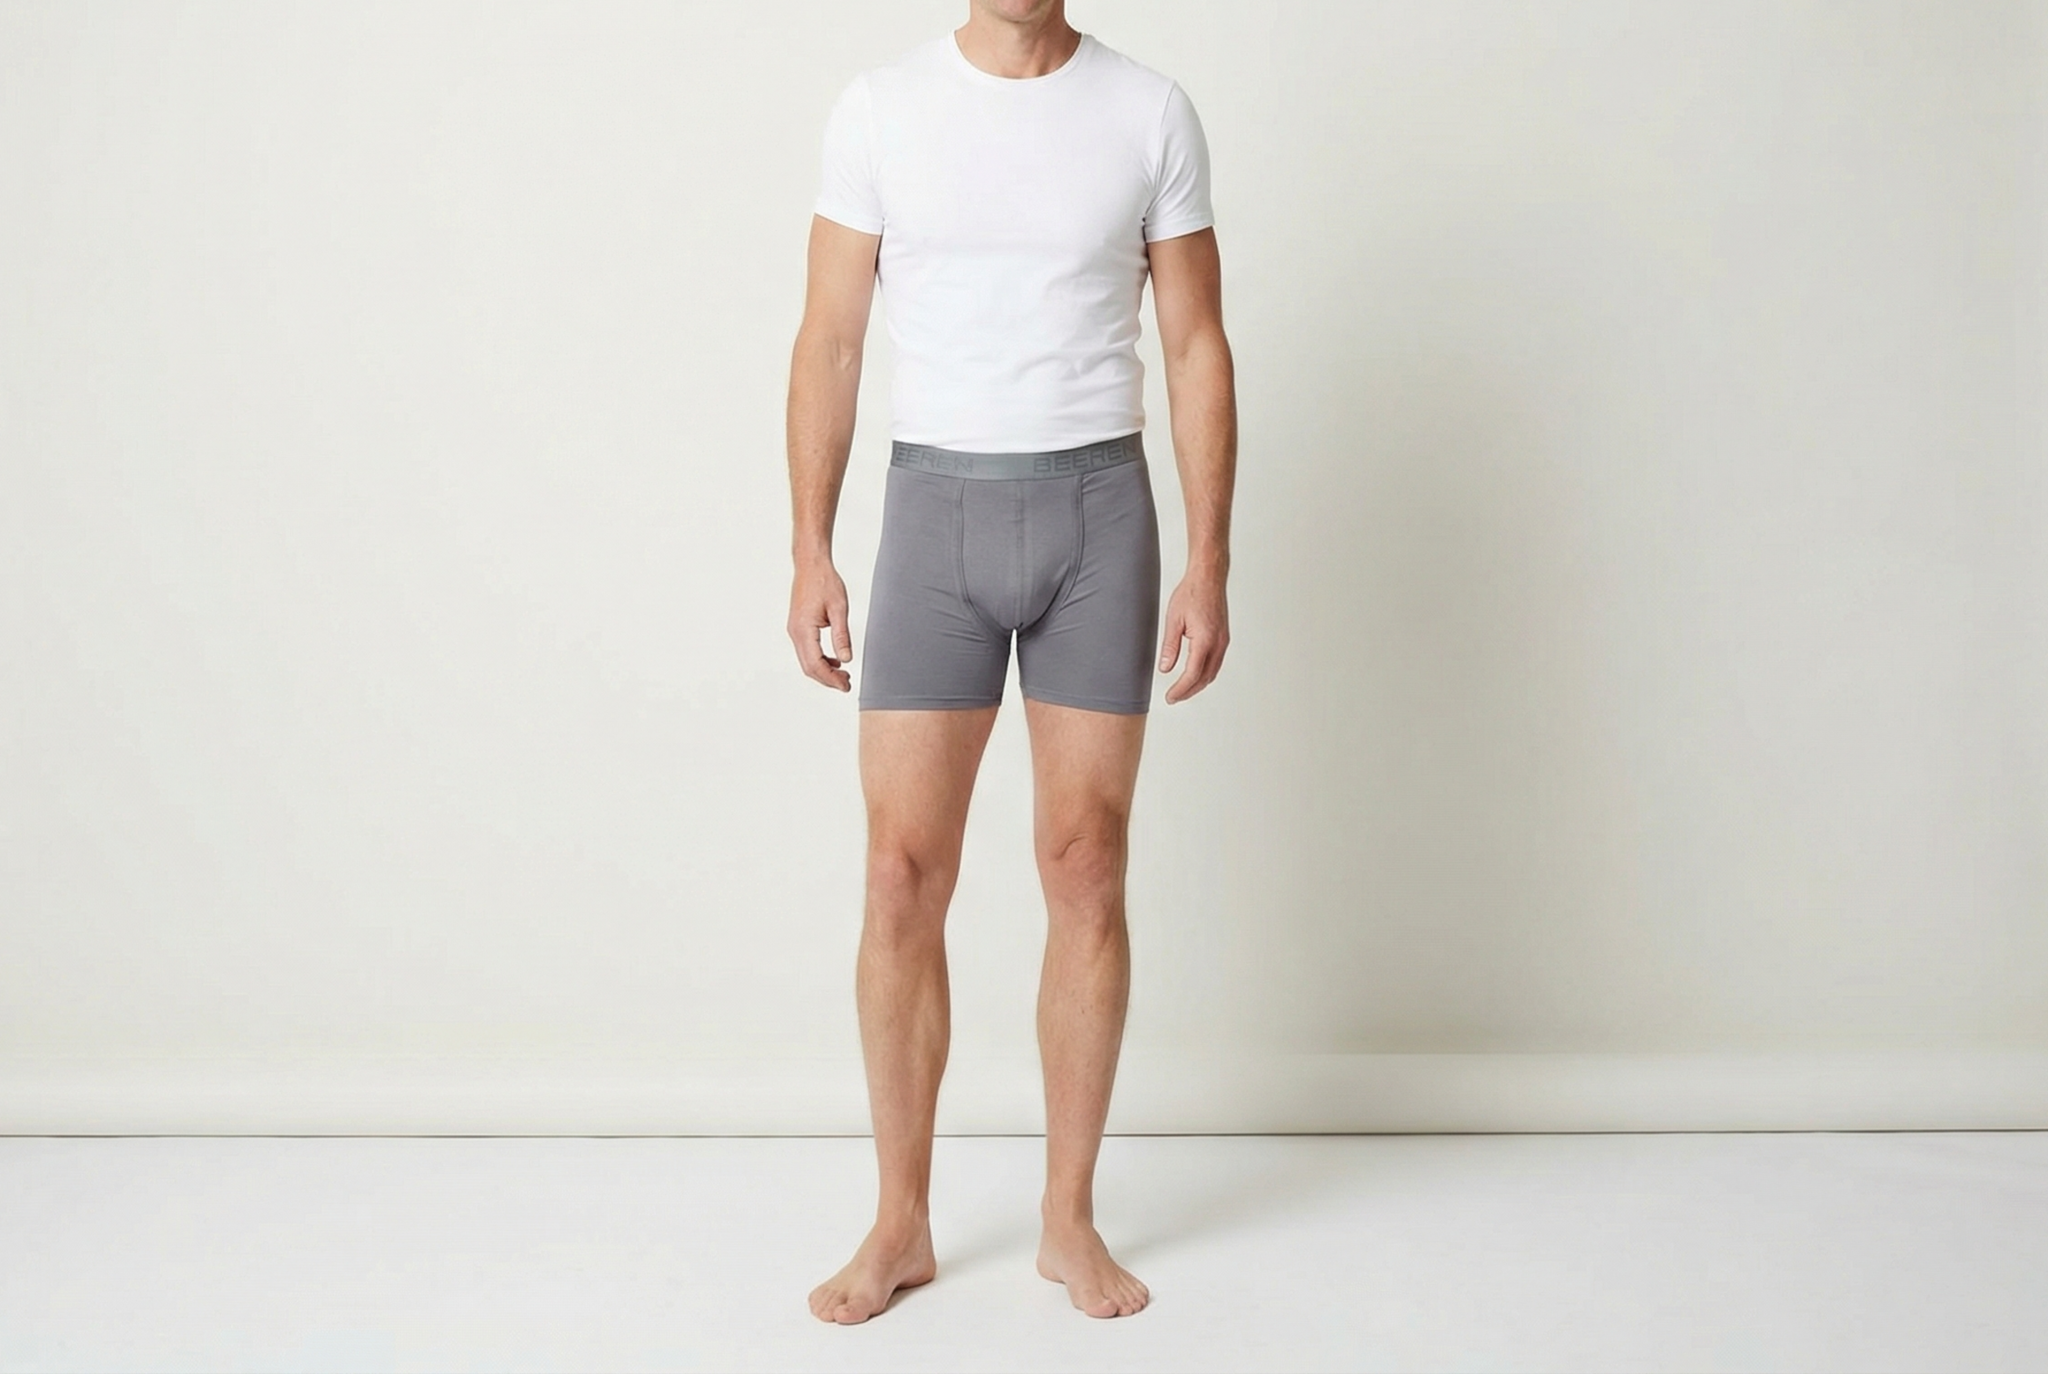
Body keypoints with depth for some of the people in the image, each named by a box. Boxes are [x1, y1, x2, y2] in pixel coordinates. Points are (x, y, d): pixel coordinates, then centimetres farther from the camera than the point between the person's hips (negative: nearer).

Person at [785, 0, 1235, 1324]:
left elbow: (1196, 345, 2)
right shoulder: (883, 106, 3)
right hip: (937, 509, 0)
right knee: (904, 873, -1)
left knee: (1086, 868, 3)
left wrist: (1209, 564, -4)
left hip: (1100, 507, 0)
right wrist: (813, 552, -4)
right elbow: (830, 342, 3)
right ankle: (902, 1225, 15)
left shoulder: (1151, 111, 2)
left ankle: (1070, 1219, 18)